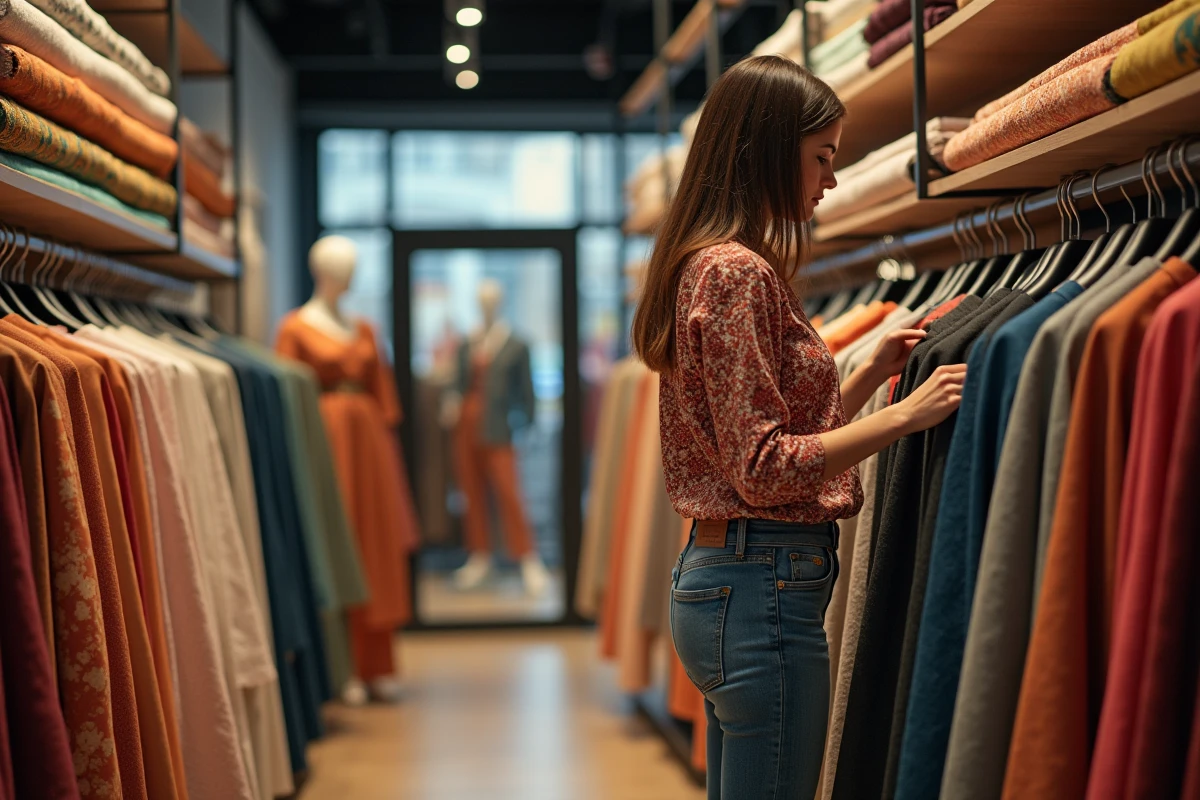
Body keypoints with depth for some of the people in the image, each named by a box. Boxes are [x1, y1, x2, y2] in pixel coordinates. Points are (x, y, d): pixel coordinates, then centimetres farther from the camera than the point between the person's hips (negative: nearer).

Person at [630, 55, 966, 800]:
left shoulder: (715, 264, 16)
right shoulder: (739, 272, -15)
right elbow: (763, 468, -19)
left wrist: (870, 373, 13)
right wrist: (903, 415, -17)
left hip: (718, 572, 11)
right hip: (766, 585, -11)